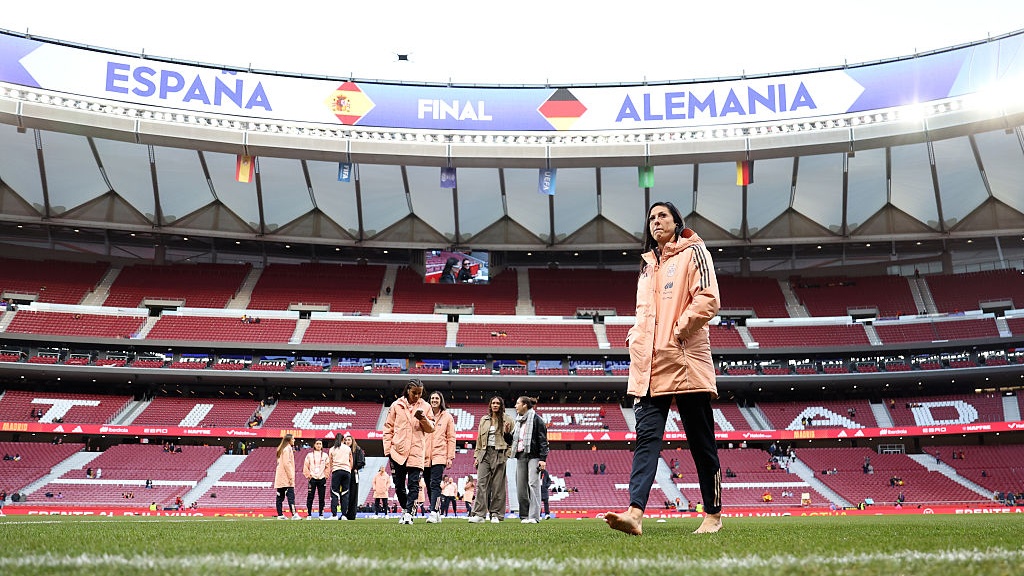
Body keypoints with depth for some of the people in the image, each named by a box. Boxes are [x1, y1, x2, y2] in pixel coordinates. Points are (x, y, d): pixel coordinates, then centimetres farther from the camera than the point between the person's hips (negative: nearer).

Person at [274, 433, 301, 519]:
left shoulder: (281, 449, 19)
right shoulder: (287, 449, -9)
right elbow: (286, 463, -16)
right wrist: (291, 477, -16)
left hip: (280, 478, 9)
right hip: (286, 477, -9)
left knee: (280, 496, 7)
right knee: (291, 496, -11)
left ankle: (280, 515, 8)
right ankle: (294, 514, -16)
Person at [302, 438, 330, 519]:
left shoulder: (325, 455, 8)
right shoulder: (309, 455, 6)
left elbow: (328, 467, 9)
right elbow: (305, 467, 5)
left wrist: (326, 475, -1)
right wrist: (308, 475, -2)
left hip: (322, 479, 1)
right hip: (312, 479, -1)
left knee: (321, 498, 2)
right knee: (310, 497, -3)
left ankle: (321, 514, 8)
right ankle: (309, 514, 3)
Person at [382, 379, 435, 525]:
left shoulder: (425, 406, 7)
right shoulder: (396, 405, 5)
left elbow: (431, 429, 9)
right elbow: (388, 428, 9)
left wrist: (423, 419, -11)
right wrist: (388, 449, 3)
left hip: (416, 451, -1)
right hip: (398, 451, 1)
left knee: (413, 484, -7)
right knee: (399, 485, 7)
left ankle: (409, 513, -4)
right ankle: (407, 508, 25)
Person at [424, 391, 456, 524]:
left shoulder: (447, 417, 6)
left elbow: (451, 438, 5)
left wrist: (450, 457, -3)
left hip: (439, 456, -3)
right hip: (425, 456, 4)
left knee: (435, 484, -15)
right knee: (429, 486, 7)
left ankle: (433, 512, -21)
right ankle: (437, 513, 15)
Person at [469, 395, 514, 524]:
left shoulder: (507, 420, 7)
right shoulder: (484, 420, 17)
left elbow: (511, 440, 8)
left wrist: (507, 432, -13)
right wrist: (476, 455, 13)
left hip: (499, 454, -3)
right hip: (485, 454, 3)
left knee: (498, 485, -2)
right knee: (481, 483, -7)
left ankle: (496, 514, 4)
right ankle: (479, 514, -9)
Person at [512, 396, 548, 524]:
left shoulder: (536, 419, -3)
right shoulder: (519, 421, 19)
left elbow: (543, 440, -8)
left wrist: (543, 458, -14)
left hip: (533, 456, -7)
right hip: (520, 456, 7)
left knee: (533, 484, -13)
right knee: (520, 486, 3)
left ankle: (534, 516, -13)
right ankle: (524, 515, 10)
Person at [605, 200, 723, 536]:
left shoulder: (693, 252, 4)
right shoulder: (648, 265, 23)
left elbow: (708, 300, -7)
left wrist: (678, 332, -12)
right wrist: (635, 336, 10)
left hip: (686, 362, -5)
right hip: (650, 365, 5)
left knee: (701, 442, 3)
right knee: (647, 437, -7)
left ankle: (713, 515, 14)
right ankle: (635, 514, -16)